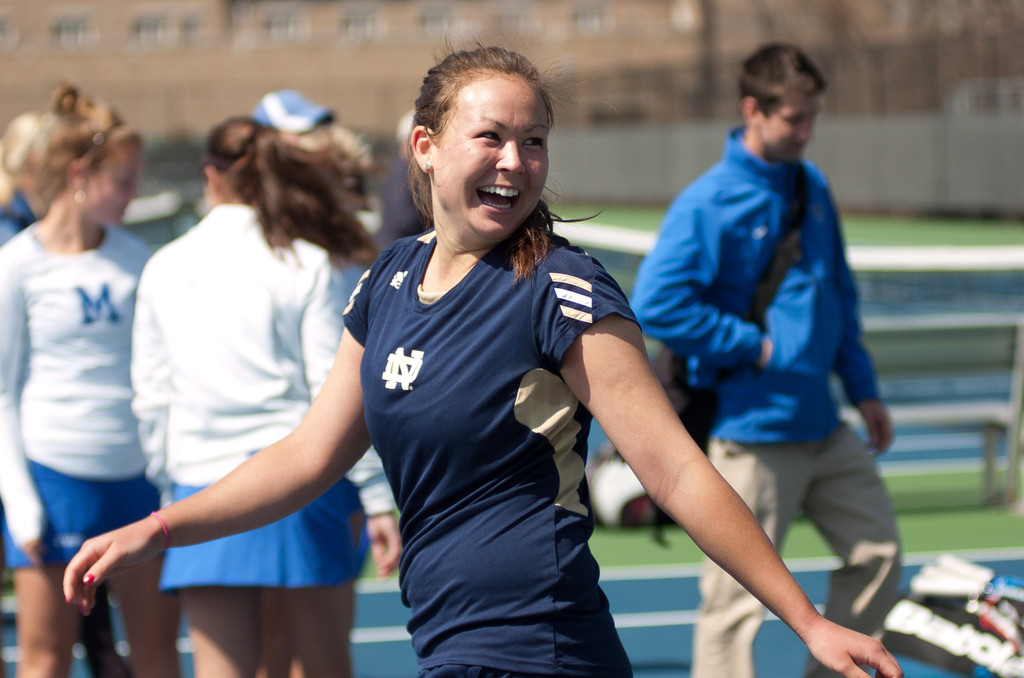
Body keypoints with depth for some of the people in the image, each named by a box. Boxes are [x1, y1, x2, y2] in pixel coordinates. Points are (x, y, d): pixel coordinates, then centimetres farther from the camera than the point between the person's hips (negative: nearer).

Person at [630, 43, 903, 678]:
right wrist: (752, 347, -17)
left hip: (827, 427, 8)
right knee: (737, 597, -4)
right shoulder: (709, 204, -14)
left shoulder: (813, 186, 9)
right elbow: (655, 303, -22)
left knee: (878, 555, 12)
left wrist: (864, 388, 16)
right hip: (752, 431, -8)